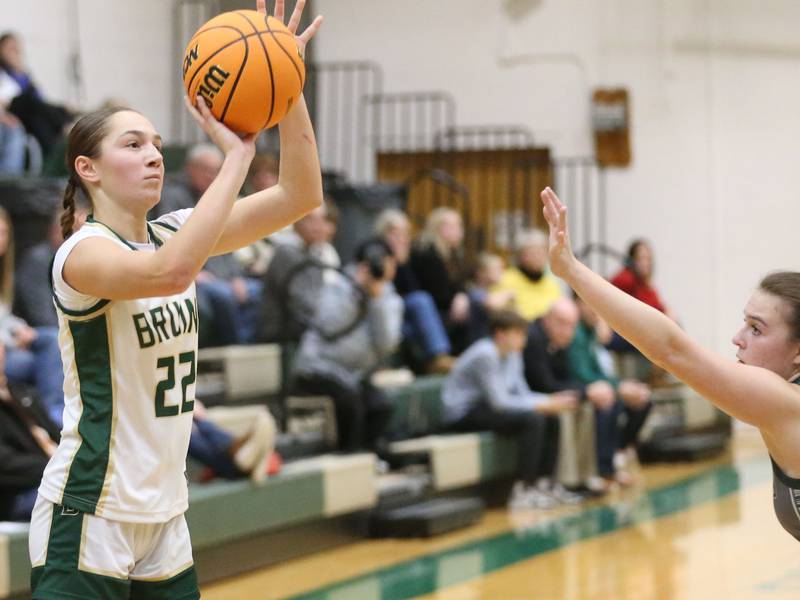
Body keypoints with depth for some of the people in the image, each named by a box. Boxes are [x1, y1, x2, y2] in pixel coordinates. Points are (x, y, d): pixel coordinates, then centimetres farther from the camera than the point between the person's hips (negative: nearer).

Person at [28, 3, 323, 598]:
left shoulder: (174, 232, 7)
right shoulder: (82, 252, -14)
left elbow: (301, 195, 0)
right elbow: (170, 271, -36)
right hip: (88, 522, -7)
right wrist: (237, 154, -30)